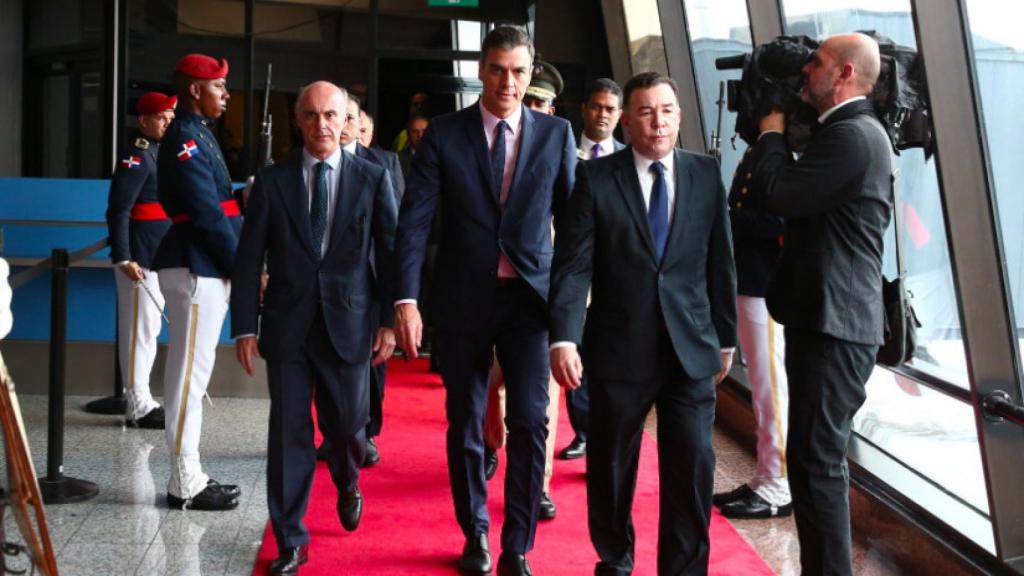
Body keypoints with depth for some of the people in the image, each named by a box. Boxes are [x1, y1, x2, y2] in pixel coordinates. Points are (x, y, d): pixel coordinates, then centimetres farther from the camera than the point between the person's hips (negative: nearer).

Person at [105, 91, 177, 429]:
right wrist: (124, 259, -23)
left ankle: (140, 399, 25)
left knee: (149, 330, 15)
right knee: (139, 331, -4)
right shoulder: (136, 157, -12)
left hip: (160, 257, 10)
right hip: (140, 258, -9)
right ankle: (138, 407, 3)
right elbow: (117, 212, -18)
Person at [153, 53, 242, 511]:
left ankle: (189, 476, 22)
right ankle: (186, 485, 3)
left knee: (192, 374, 13)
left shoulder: (198, 134, 18)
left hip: (204, 266, 10)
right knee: (190, 374, -5)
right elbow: (208, 215, -18)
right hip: (195, 268, -10)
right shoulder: (186, 139, -13)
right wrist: (242, 267, -13)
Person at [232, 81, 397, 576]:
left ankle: (348, 486, 46)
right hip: (287, 326, 0)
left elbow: (391, 252, 3)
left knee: (346, 424, 11)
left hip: (348, 325, 0)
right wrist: (245, 327, -4)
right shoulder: (272, 180, 3)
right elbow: (249, 258, 2)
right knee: (289, 432, 2)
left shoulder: (372, 179, 2)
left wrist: (390, 320, -3)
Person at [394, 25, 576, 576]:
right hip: (462, 298, 0)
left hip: (529, 297, 0)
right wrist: (406, 299, -13)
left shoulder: (556, 133, 2)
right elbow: (414, 220, -5)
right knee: (464, 423, 11)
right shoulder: (443, 133, 0)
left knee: (529, 423, -6)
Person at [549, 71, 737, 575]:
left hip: (692, 348, 1)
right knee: (611, 467, 13)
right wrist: (564, 338, -20)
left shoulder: (706, 173, 4)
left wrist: (725, 337, 10)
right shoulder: (595, 177, -3)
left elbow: (720, 262, 8)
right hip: (618, 348, -1)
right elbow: (572, 265, -9)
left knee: (693, 468, 1)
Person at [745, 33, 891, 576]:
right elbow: (794, 199, 19)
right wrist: (775, 140, 10)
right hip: (826, 316, 11)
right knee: (815, 460, 17)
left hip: (833, 324, -11)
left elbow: (775, 195, -21)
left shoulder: (852, 135, -17)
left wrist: (771, 133, -4)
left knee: (816, 462, -6)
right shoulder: (849, 132, 17)